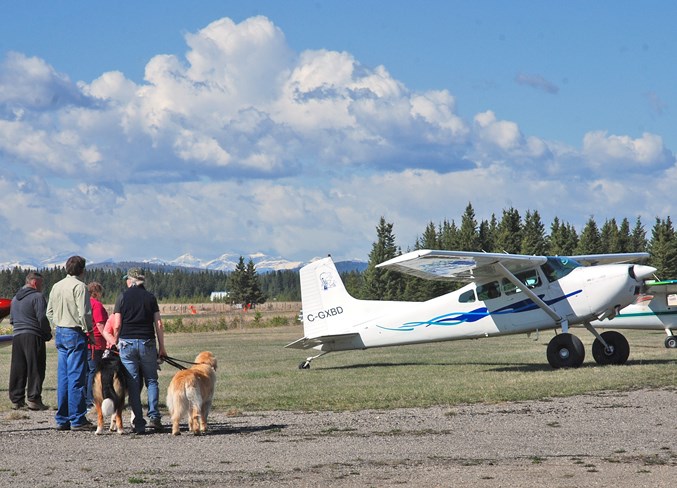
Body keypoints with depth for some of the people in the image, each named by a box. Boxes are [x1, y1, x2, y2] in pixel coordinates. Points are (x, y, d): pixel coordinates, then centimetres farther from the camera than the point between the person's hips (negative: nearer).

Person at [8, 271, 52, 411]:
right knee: (35, 369, -4)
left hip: (17, 336, 7)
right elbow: (42, 318, -15)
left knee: (17, 370, 9)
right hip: (33, 337, -7)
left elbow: (12, 319, 22)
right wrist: (48, 334, -3)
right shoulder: (37, 297, -9)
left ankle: (16, 400, 10)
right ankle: (33, 399, -9)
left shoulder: (15, 298, 18)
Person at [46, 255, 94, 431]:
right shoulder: (79, 286, -13)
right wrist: (89, 330, -4)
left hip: (60, 333, 8)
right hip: (75, 334, -8)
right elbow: (84, 313, -17)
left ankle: (62, 419, 13)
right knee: (76, 377, -5)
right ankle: (77, 420, -4)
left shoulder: (56, 286, 12)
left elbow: (49, 312, 16)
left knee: (63, 377, 10)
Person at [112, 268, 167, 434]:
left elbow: (117, 325, -3)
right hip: (147, 343, 1)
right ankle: (154, 416, -5)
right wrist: (162, 347, 6)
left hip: (127, 343, -1)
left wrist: (115, 342, 12)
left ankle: (139, 424, -1)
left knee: (133, 383, 2)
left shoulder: (123, 297, 1)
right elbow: (159, 324, 1)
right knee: (151, 380, 13)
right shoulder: (150, 297, 5)